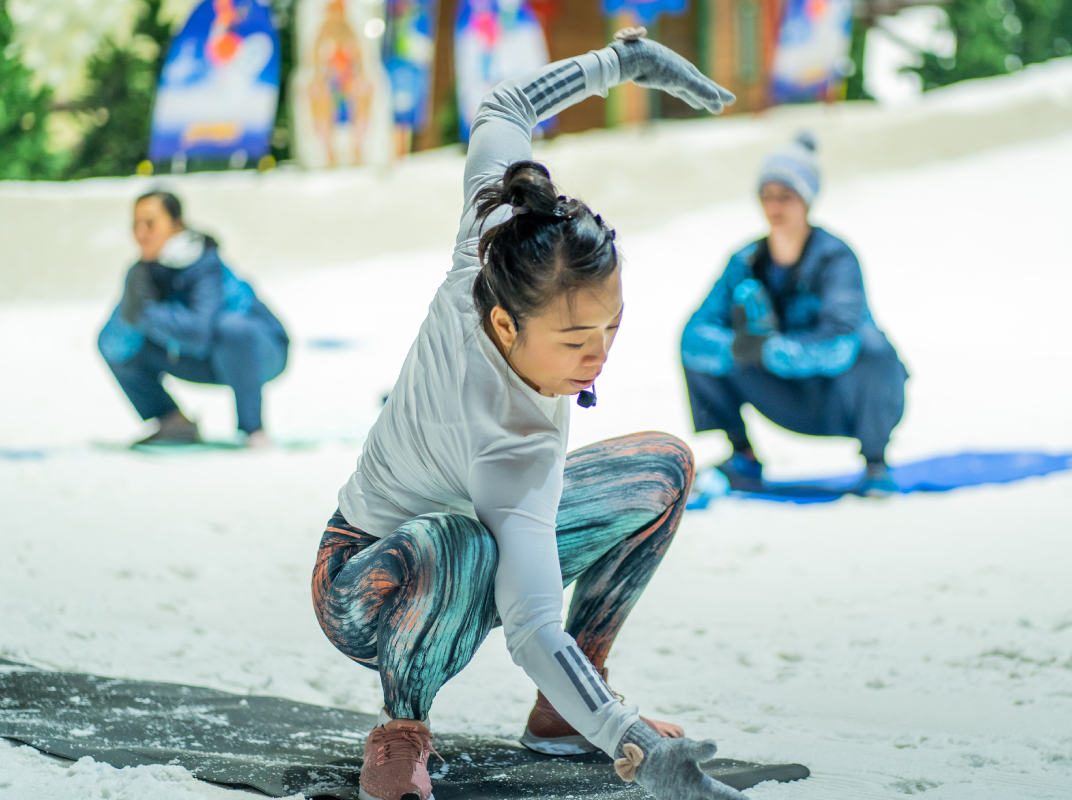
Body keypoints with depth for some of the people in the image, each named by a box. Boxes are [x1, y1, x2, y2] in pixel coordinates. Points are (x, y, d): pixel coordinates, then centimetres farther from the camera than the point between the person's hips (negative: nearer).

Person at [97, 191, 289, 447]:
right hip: (205, 363, 6)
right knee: (113, 342, -4)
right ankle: (175, 423, 6)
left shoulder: (207, 265, -27)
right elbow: (114, 347, -17)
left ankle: (253, 428, -24)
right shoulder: (142, 275, -10)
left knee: (230, 327, -41)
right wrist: (130, 314, -36)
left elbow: (201, 331, -43)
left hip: (259, 352, -6)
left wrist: (146, 313, -41)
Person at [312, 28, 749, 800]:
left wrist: (622, 60, 2)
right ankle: (402, 730, -14)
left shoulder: (493, 258, -24)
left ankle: (564, 710, 13)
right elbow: (533, 629, -51)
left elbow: (503, 110, -6)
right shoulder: (514, 442, -42)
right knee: (459, 547, -45)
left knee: (664, 468, 8)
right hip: (364, 593, -9)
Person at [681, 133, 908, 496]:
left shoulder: (836, 259, -22)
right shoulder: (746, 263, -8)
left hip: (846, 402, -4)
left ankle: (875, 464, -14)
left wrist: (768, 350, -38)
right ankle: (740, 457, 6)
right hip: (793, 406, 4)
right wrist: (736, 348, -37)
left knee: (871, 343, -36)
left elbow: (840, 345, -37)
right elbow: (695, 335, -18)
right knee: (699, 349, -10)